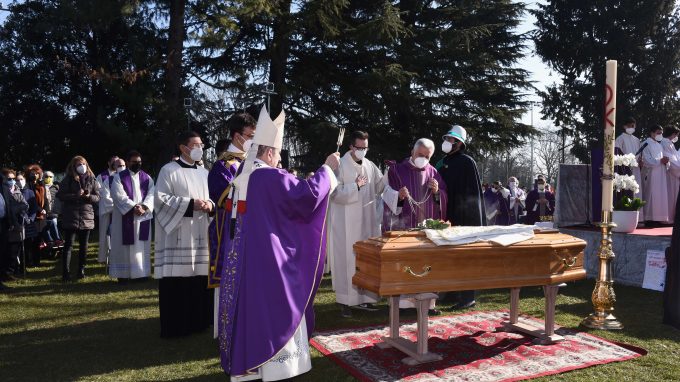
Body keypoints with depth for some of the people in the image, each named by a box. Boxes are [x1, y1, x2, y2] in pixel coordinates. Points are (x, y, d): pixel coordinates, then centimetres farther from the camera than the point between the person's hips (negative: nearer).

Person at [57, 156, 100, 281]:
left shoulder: (92, 180, 7)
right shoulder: (68, 179, 1)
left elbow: (97, 197, 7)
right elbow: (60, 195, -4)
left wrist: (89, 196, -15)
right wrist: (75, 196, -17)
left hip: (87, 217, 3)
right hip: (71, 217, -3)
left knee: (84, 245, 10)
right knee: (68, 245, -3)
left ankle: (81, 270, 20)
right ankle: (66, 273, -3)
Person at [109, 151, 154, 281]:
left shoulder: (147, 178, 9)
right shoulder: (119, 177, -1)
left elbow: (151, 195, -2)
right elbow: (120, 196, -12)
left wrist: (144, 207, -19)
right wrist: (134, 207, -21)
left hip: (143, 217, 3)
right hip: (124, 217, -3)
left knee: (141, 245, 6)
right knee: (124, 245, 0)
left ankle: (141, 272, 12)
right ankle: (123, 274, 6)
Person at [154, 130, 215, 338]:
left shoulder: (204, 173, 16)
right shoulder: (169, 170, -2)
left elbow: (211, 197, 21)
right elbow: (160, 198, -10)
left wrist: (210, 205, -3)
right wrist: (190, 204, -17)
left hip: (199, 236, 6)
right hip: (178, 238, -6)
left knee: (200, 280, 6)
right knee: (177, 282, -5)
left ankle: (198, 321, 18)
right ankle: (175, 326, 6)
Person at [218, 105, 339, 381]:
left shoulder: (242, 178, 10)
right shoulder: (272, 177, -16)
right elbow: (308, 194, -18)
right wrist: (327, 168, -6)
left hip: (243, 253, 8)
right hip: (268, 254, -8)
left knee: (248, 302, 14)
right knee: (274, 305, 1)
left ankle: (243, 358, 23)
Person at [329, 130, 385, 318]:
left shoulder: (370, 166, 8)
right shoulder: (340, 166, -9)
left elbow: (381, 186, 11)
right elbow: (335, 193, -14)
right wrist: (355, 186, -18)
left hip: (367, 221, 6)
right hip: (346, 223, -6)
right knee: (347, 260, -1)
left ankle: (364, 297, 21)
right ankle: (346, 301, 6)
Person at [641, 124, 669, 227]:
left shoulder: (659, 145, 19)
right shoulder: (646, 144, -5)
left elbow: (662, 158, 20)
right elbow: (647, 161, -13)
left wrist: (666, 161, -1)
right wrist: (660, 160, -18)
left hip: (660, 176, 8)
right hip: (651, 175, -8)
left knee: (660, 197, 6)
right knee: (651, 196, -9)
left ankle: (658, 218, 9)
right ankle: (649, 219, -7)